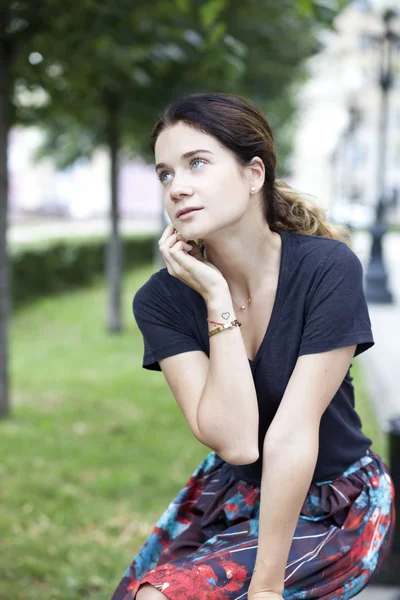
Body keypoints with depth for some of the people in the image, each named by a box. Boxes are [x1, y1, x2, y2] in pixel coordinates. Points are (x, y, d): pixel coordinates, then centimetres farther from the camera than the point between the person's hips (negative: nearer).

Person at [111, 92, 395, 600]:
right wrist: (217, 300, -26)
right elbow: (235, 440, -23)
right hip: (228, 494, 4)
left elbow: (291, 435, -25)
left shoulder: (327, 269, -22)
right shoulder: (161, 300, -12)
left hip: (335, 508, -4)